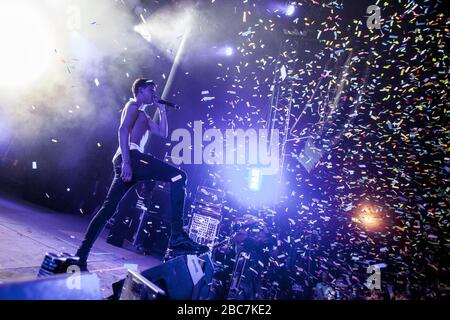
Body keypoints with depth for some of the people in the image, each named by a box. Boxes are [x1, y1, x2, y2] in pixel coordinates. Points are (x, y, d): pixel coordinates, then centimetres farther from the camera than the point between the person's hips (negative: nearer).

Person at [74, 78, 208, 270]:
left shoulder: (144, 114, 35)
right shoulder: (133, 105, 7)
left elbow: (163, 133, 33)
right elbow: (123, 130, -9)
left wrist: (161, 110, 29)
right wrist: (126, 161, -20)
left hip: (127, 162, 10)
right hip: (131, 156, -10)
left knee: (108, 208, 8)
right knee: (178, 176, -18)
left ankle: (81, 255, 11)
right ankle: (178, 237, -26)